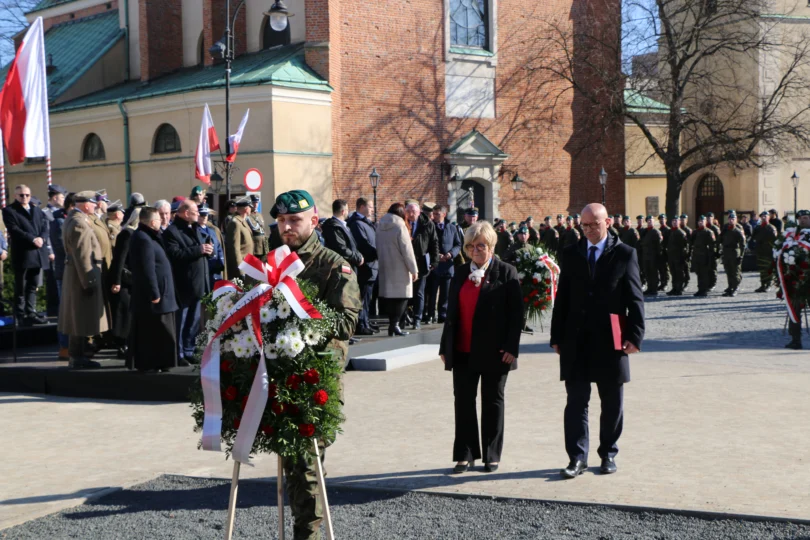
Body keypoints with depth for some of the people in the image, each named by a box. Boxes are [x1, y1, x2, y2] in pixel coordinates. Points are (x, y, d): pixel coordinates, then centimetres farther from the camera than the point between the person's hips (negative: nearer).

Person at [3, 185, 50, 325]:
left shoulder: (37, 211, 19)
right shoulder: (9, 211, -1)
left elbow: (45, 227, 10)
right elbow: (14, 230, -13)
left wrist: (41, 238, -11)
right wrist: (33, 239, -20)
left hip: (37, 253, 6)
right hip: (22, 254, -5)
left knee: (33, 286, 7)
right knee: (21, 287, 1)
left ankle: (31, 313, 10)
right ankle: (21, 315, 7)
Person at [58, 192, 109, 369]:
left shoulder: (72, 219, 12)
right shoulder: (79, 224, -20)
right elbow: (82, 256, -22)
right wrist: (88, 281, -21)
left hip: (74, 274, 11)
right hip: (83, 275, -11)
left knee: (79, 318, 15)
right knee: (82, 318, -4)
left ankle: (79, 356, 23)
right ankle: (77, 358, 2)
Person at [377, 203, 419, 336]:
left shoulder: (380, 227, 9)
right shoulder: (399, 226, -11)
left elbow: (379, 248, 13)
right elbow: (407, 250, -12)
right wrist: (414, 270, -7)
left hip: (385, 269, 7)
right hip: (399, 270, -7)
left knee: (389, 295, 10)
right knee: (401, 296, -2)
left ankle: (392, 324, 11)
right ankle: (394, 324, -8)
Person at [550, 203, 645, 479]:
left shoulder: (624, 254, 1)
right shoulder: (571, 254, 8)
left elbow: (635, 298, -1)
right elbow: (562, 298, 9)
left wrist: (635, 336, -8)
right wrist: (557, 337, 5)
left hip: (610, 341, -1)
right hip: (576, 340, 2)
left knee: (612, 403, 8)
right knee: (576, 402, 1)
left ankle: (608, 454, 21)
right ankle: (577, 457, 6)